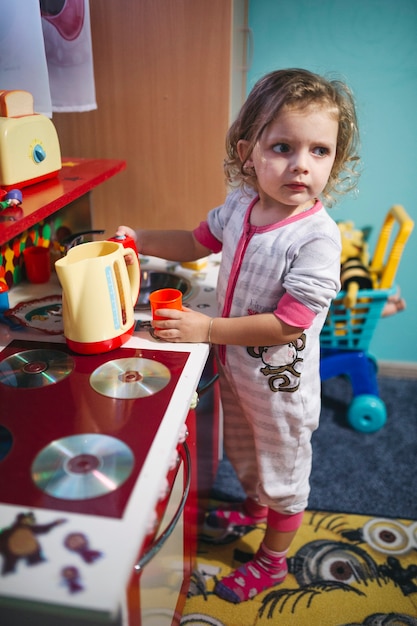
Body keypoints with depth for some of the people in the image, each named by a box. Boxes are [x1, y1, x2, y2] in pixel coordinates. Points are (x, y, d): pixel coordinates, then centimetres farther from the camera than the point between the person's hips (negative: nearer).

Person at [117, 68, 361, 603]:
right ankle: (255, 505, 63)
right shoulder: (240, 205, -8)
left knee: (283, 468, 19)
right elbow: (198, 241, 11)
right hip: (233, 363, 7)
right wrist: (140, 239, 1)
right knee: (242, 450, 31)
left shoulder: (316, 237, -29)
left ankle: (272, 560, 45)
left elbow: (289, 323, -31)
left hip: (279, 380, -6)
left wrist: (206, 329, -26)